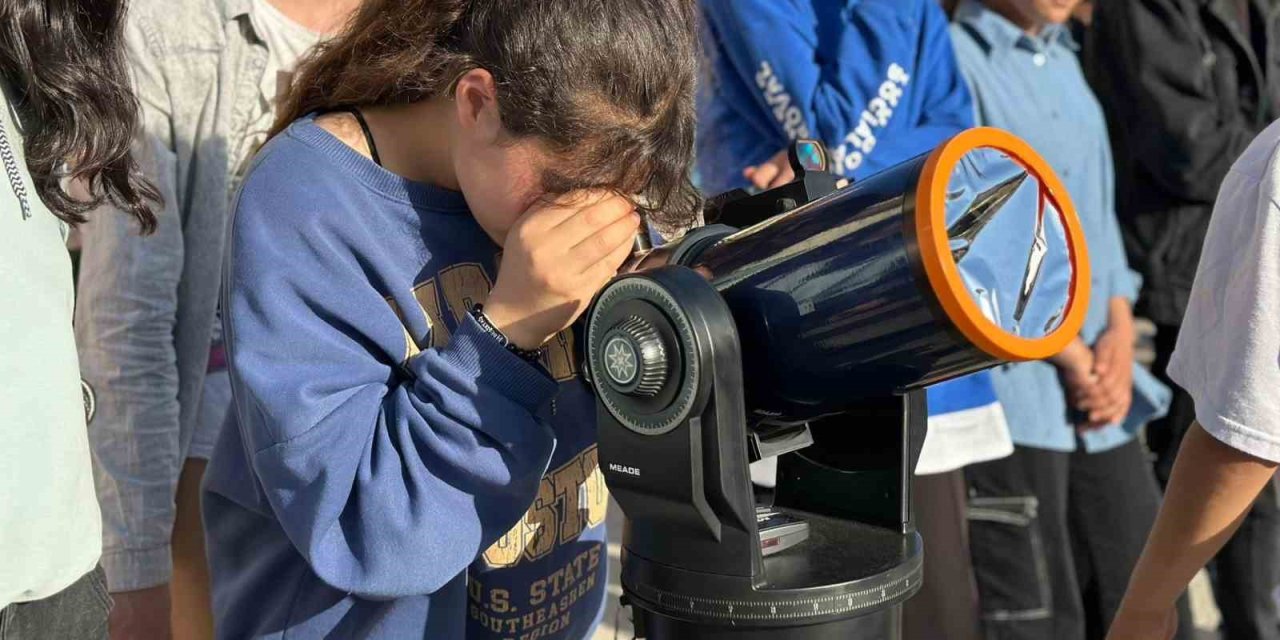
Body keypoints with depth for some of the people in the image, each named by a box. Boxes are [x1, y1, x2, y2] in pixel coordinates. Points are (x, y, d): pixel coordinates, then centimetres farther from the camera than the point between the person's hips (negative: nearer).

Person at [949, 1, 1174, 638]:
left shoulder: (1064, 61, 18)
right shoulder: (952, 59, -8)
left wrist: (1119, 329, 1)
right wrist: (1068, 354, -10)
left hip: (1102, 394, 8)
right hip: (1005, 391, -8)